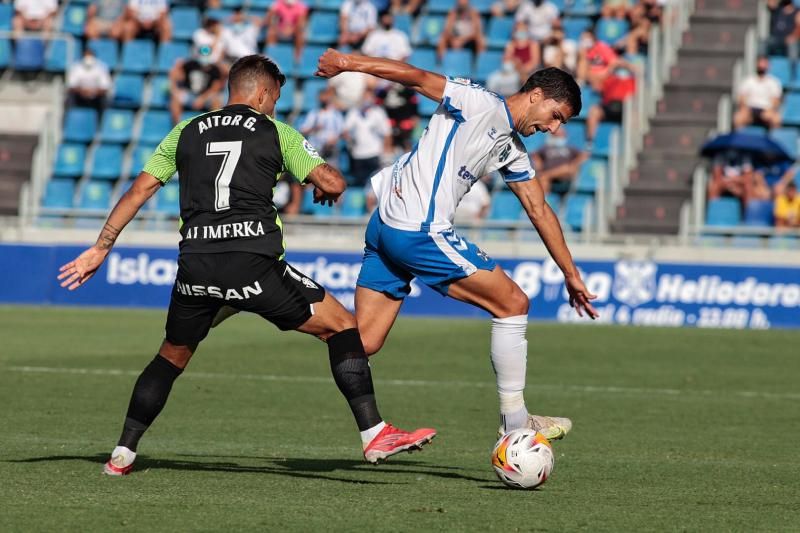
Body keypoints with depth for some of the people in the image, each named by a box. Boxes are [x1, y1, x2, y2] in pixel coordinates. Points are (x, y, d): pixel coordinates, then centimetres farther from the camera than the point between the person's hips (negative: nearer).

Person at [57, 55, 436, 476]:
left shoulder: (186, 133, 18)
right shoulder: (276, 133, 9)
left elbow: (138, 192, 16)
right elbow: (332, 183, -1)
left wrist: (100, 248, 21)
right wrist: (325, 188, 24)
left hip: (195, 267, 4)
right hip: (253, 263, -4)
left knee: (173, 356, 25)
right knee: (341, 326, 9)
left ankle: (122, 454, 22)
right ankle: (374, 434, 0)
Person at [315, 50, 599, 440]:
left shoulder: (512, 152, 20)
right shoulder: (482, 105, -8)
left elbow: (539, 211, 27)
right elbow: (418, 77, -15)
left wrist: (571, 275, 30)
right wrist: (348, 63, -24)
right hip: (418, 232, -10)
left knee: (361, 345, 3)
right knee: (512, 303, -1)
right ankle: (514, 420, 5)